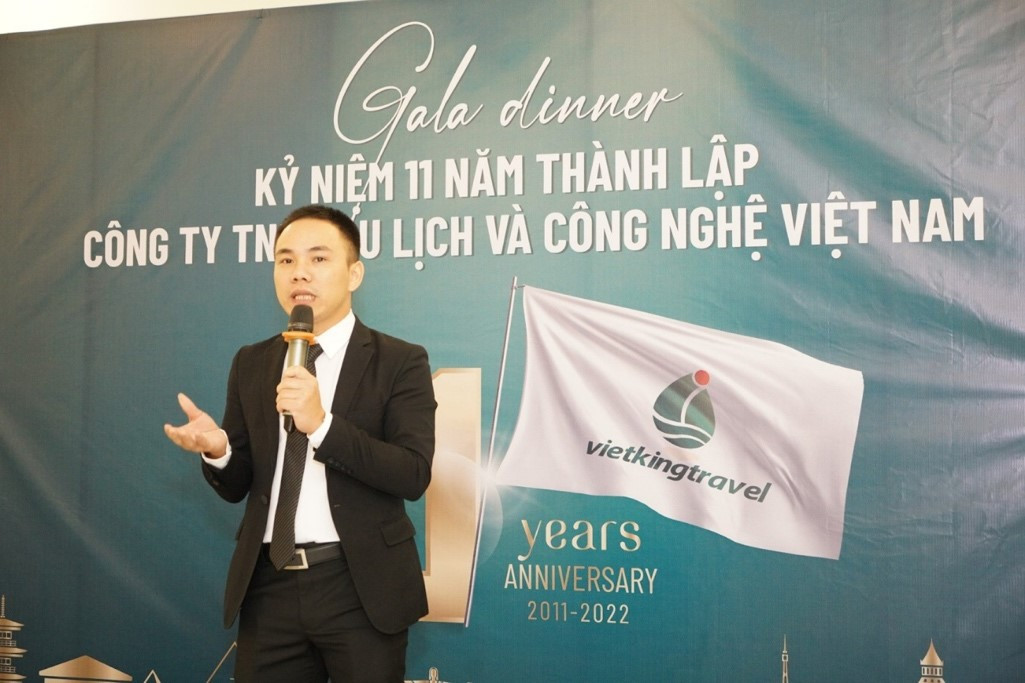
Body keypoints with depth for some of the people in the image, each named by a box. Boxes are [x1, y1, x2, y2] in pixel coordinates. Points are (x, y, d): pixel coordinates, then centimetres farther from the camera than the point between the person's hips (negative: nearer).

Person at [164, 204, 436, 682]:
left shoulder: (399, 361, -3)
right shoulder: (251, 364, 9)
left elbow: (413, 475, -14)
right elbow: (237, 485, 10)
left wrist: (321, 424, -24)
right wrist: (217, 450, -13)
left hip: (359, 587, -3)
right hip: (268, 588, 3)